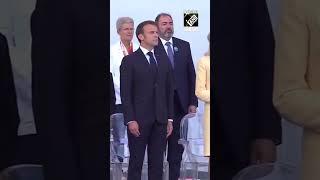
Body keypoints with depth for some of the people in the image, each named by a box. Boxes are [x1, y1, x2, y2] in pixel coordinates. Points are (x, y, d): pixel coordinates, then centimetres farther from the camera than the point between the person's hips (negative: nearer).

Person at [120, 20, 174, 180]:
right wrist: (130, 120, -13)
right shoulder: (130, 61, -2)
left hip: (160, 121, 5)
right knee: (136, 162, 1)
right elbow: (125, 93, -6)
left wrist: (170, 119, 7)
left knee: (157, 163, 7)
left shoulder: (164, 60, 13)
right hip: (139, 120, -4)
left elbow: (169, 91, 13)